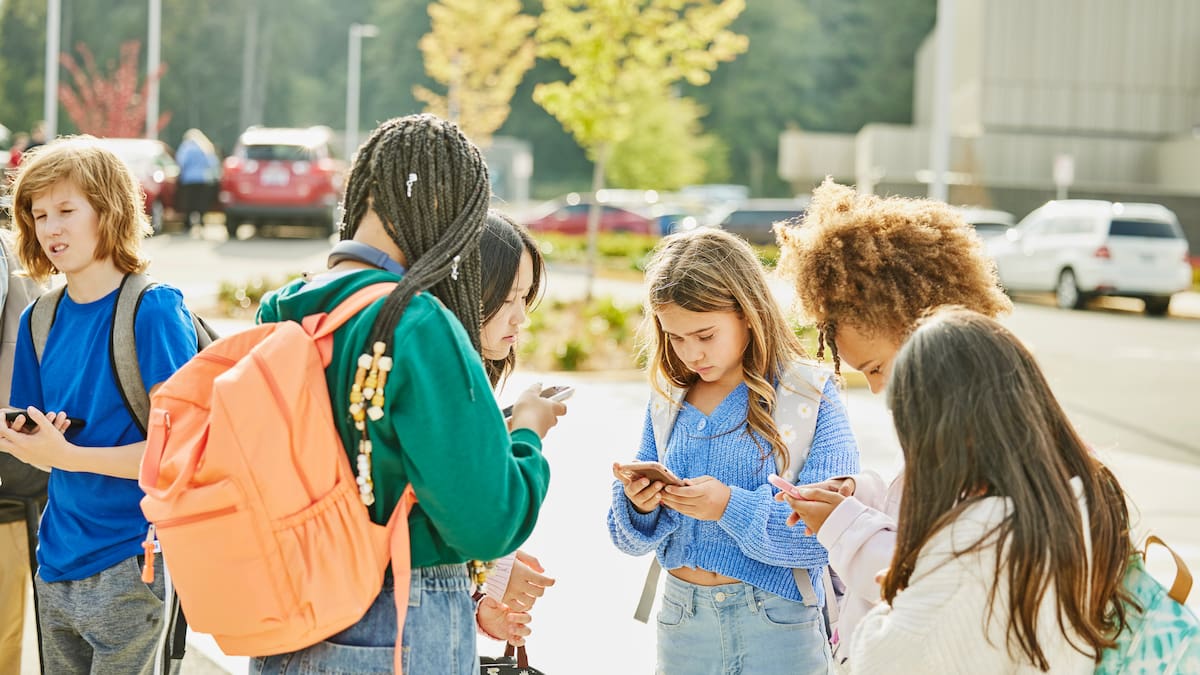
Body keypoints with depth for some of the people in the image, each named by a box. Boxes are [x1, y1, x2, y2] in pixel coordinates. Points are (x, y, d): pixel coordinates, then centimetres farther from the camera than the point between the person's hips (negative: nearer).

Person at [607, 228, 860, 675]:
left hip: (777, 626, -4)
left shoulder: (810, 397, -10)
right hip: (680, 621, 4)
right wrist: (639, 506, -15)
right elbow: (633, 538, 6)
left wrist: (733, 507, -29)